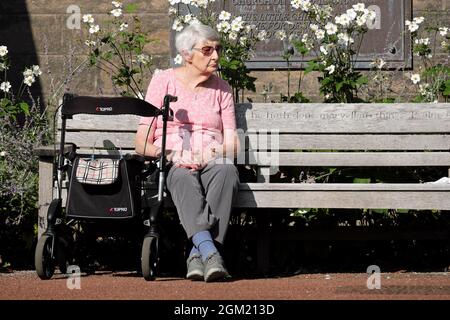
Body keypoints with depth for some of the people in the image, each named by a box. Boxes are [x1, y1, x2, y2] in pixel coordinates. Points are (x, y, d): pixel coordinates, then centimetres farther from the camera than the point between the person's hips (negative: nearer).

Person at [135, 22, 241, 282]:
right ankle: (209, 251, -59)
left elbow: (233, 144, 12)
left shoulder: (222, 88, 20)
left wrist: (216, 152, -12)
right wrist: (172, 154, -14)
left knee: (227, 171, -36)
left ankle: (198, 255, -47)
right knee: (184, 178, -40)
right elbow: (142, 142, 6)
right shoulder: (164, 81, 12)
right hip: (171, 164, -2)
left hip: (212, 162, 2)